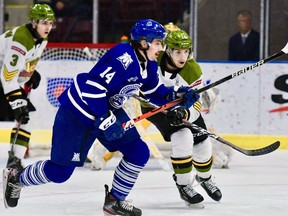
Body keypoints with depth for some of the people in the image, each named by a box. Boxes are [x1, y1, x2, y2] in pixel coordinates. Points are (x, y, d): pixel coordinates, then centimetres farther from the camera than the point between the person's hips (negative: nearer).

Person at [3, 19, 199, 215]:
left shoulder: (148, 64, 0)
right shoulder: (123, 57, -29)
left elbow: (155, 92, 12)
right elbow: (93, 87, -32)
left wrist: (177, 95, -5)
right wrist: (105, 121, -31)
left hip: (109, 111, 9)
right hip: (77, 111, -9)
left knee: (139, 153, -1)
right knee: (60, 171, -4)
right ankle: (16, 178, 20)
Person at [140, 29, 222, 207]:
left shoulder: (193, 71, -25)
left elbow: (194, 105, -25)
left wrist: (184, 114, -45)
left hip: (183, 106, 3)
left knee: (202, 144, 7)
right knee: (183, 138, -24)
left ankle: (205, 177, 42)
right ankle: (183, 185, -5)